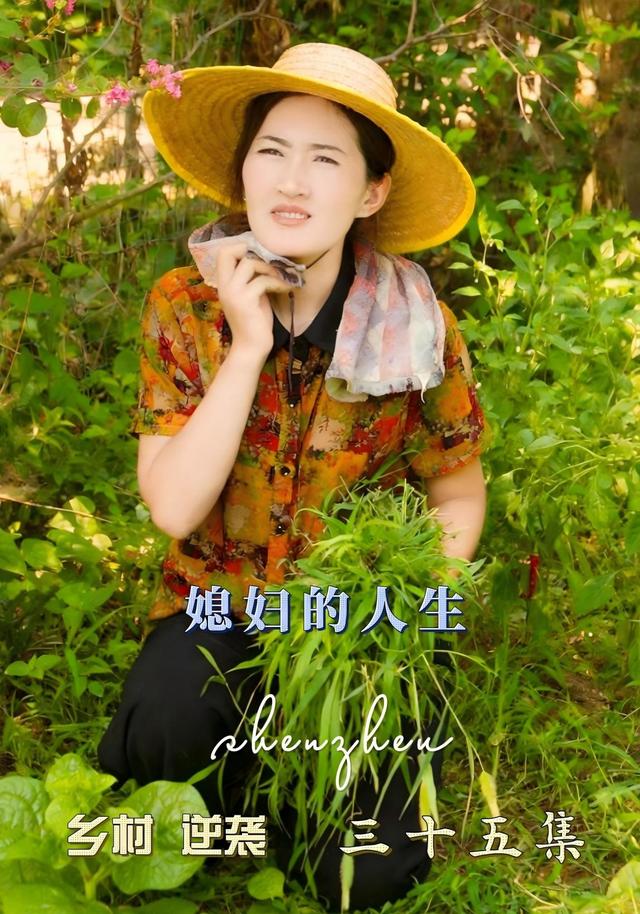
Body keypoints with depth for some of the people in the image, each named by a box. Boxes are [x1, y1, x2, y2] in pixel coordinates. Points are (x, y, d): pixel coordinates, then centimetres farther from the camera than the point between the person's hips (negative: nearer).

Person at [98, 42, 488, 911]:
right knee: (164, 724, -31)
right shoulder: (185, 307, -10)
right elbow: (174, 508, -17)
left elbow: (458, 492, -1)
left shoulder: (418, 324, -11)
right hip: (220, 603, 0)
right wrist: (247, 346, -24)